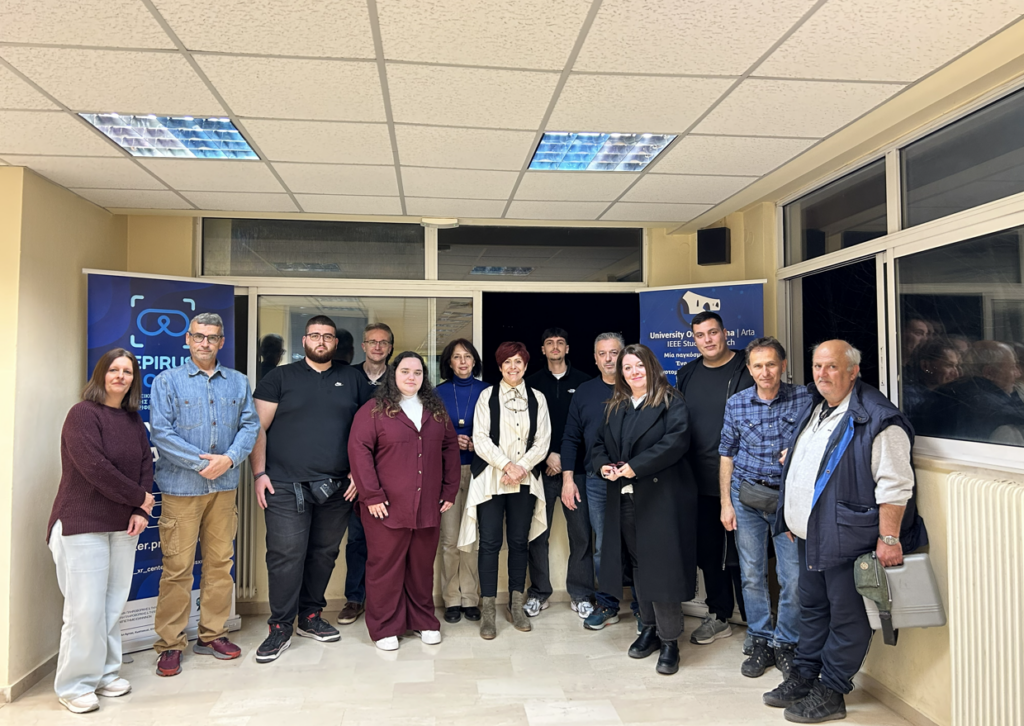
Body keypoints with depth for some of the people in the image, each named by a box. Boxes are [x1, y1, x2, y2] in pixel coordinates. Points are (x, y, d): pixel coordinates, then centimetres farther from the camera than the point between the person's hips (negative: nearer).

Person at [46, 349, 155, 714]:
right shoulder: (83, 414, -10)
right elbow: (94, 468, -18)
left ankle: (106, 673, 24)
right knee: (86, 607, -3)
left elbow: (146, 464, 9)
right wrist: (138, 498, -10)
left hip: (124, 524, 6)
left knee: (114, 603, 10)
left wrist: (141, 511, -3)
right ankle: (74, 685, 13)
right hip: (83, 524, -6)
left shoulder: (134, 419, 10)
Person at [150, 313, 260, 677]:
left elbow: (250, 425, 5)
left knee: (220, 562, 9)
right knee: (177, 567, -1)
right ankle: (170, 644, 12)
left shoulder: (238, 382, 11)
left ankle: (212, 634, 22)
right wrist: (202, 461, -14)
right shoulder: (167, 381, 2)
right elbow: (161, 431, -7)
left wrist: (229, 459, -11)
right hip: (181, 486, -3)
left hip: (224, 485, 3)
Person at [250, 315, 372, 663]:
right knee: (285, 556, -2)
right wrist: (259, 473, -7)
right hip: (286, 487, -2)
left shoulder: (353, 379, 11)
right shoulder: (281, 377, 5)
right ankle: (280, 628, 12)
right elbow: (258, 427, 1)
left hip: (337, 489, 3)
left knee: (324, 554, 11)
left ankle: (311, 616, 28)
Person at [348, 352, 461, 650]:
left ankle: (424, 621, 27)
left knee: (423, 565, 13)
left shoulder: (437, 410, 12)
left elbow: (450, 448, 13)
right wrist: (372, 494, -13)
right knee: (385, 566, 4)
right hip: (387, 507, -4)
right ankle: (384, 628, 19)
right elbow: (358, 450, -9)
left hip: (428, 507, 4)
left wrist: (449, 491, 7)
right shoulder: (374, 410, -3)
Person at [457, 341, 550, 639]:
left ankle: (516, 606, 21)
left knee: (520, 542, 8)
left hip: (525, 480, 2)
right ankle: (487, 611, 8)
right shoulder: (487, 396, 3)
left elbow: (542, 441, 4)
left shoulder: (537, 398, 9)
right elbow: (480, 439, -4)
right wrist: (505, 465, -12)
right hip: (491, 478, -2)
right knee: (490, 542, -2)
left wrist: (521, 466, -9)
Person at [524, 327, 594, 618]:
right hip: (541, 468, 1)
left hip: (575, 467, 0)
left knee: (581, 532, 1)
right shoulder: (532, 383, 8)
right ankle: (539, 593, 18)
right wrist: (547, 455, -6)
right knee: (538, 533, 4)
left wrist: (565, 458, -4)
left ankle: (580, 595, 14)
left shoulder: (583, 381, 5)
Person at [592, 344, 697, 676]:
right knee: (639, 565, 13)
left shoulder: (671, 403, -4)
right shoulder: (614, 408, 15)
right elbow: (600, 444, 17)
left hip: (661, 499, -6)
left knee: (662, 567, -4)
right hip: (624, 499, 6)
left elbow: (676, 441, -17)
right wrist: (604, 465, -5)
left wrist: (634, 467, -20)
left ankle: (669, 640, 9)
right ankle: (649, 629, 27)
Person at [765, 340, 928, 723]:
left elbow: (894, 486, -20)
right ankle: (802, 677, 33)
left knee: (846, 616, 6)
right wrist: (793, 519, 22)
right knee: (812, 608, 19)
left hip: (846, 538, -9)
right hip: (810, 537, 9)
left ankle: (830, 693, 19)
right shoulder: (813, 410, 11)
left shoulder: (877, 419, -17)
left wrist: (888, 538, -21)